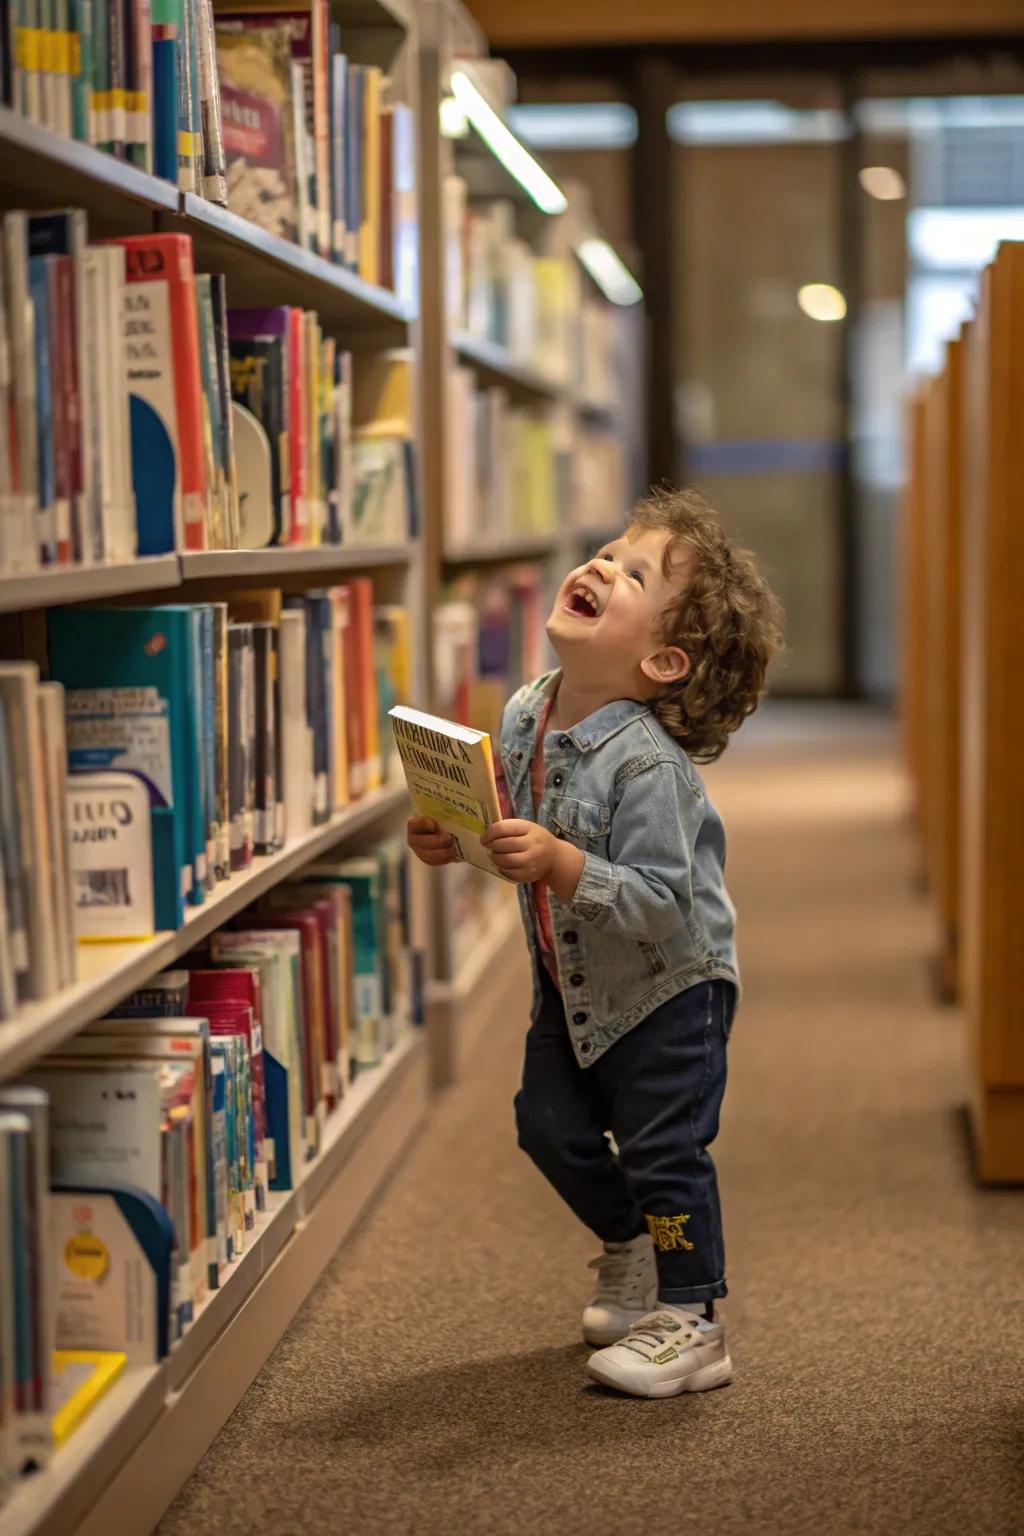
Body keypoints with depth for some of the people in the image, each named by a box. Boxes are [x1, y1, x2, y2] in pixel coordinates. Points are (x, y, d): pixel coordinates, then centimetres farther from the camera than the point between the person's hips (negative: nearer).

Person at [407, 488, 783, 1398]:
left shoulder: (648, 763, -31)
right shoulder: (524, 716, -8)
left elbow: (658, 904, -35)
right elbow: (511, 828, 10)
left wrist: (559, 862, -44)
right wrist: (453, 841, -9)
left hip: (669, 987, -8)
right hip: (574, 981, 8)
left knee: (662, 1147, -3)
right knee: (551, 1124, 17)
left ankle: (690, 1324, 15)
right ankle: (632, 1251, 42)